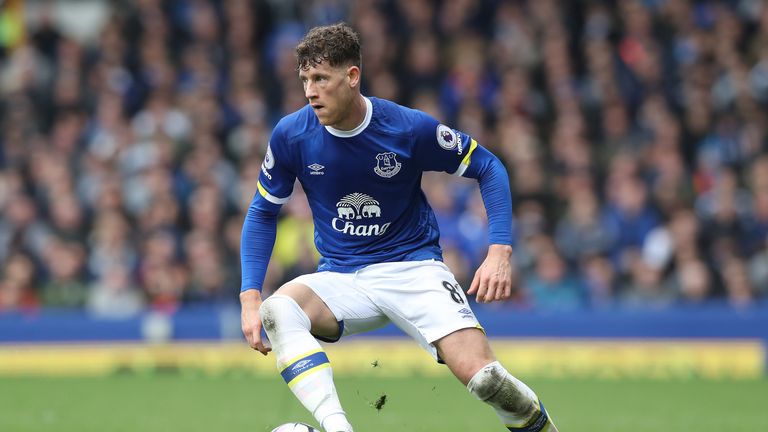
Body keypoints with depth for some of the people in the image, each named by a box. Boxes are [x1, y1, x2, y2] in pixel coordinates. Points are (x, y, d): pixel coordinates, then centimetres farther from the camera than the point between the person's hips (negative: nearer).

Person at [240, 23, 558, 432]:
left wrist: (499, 252, -12)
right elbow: (263, 213, 8)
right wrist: (249, 297, -3)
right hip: (340, 277, 2)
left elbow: (488, 167, 0)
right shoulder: (290, 135, -7)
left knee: (482, 375, -23)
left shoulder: (409, 128, -12)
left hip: (412, 266, -2)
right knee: (277, 310, -33)